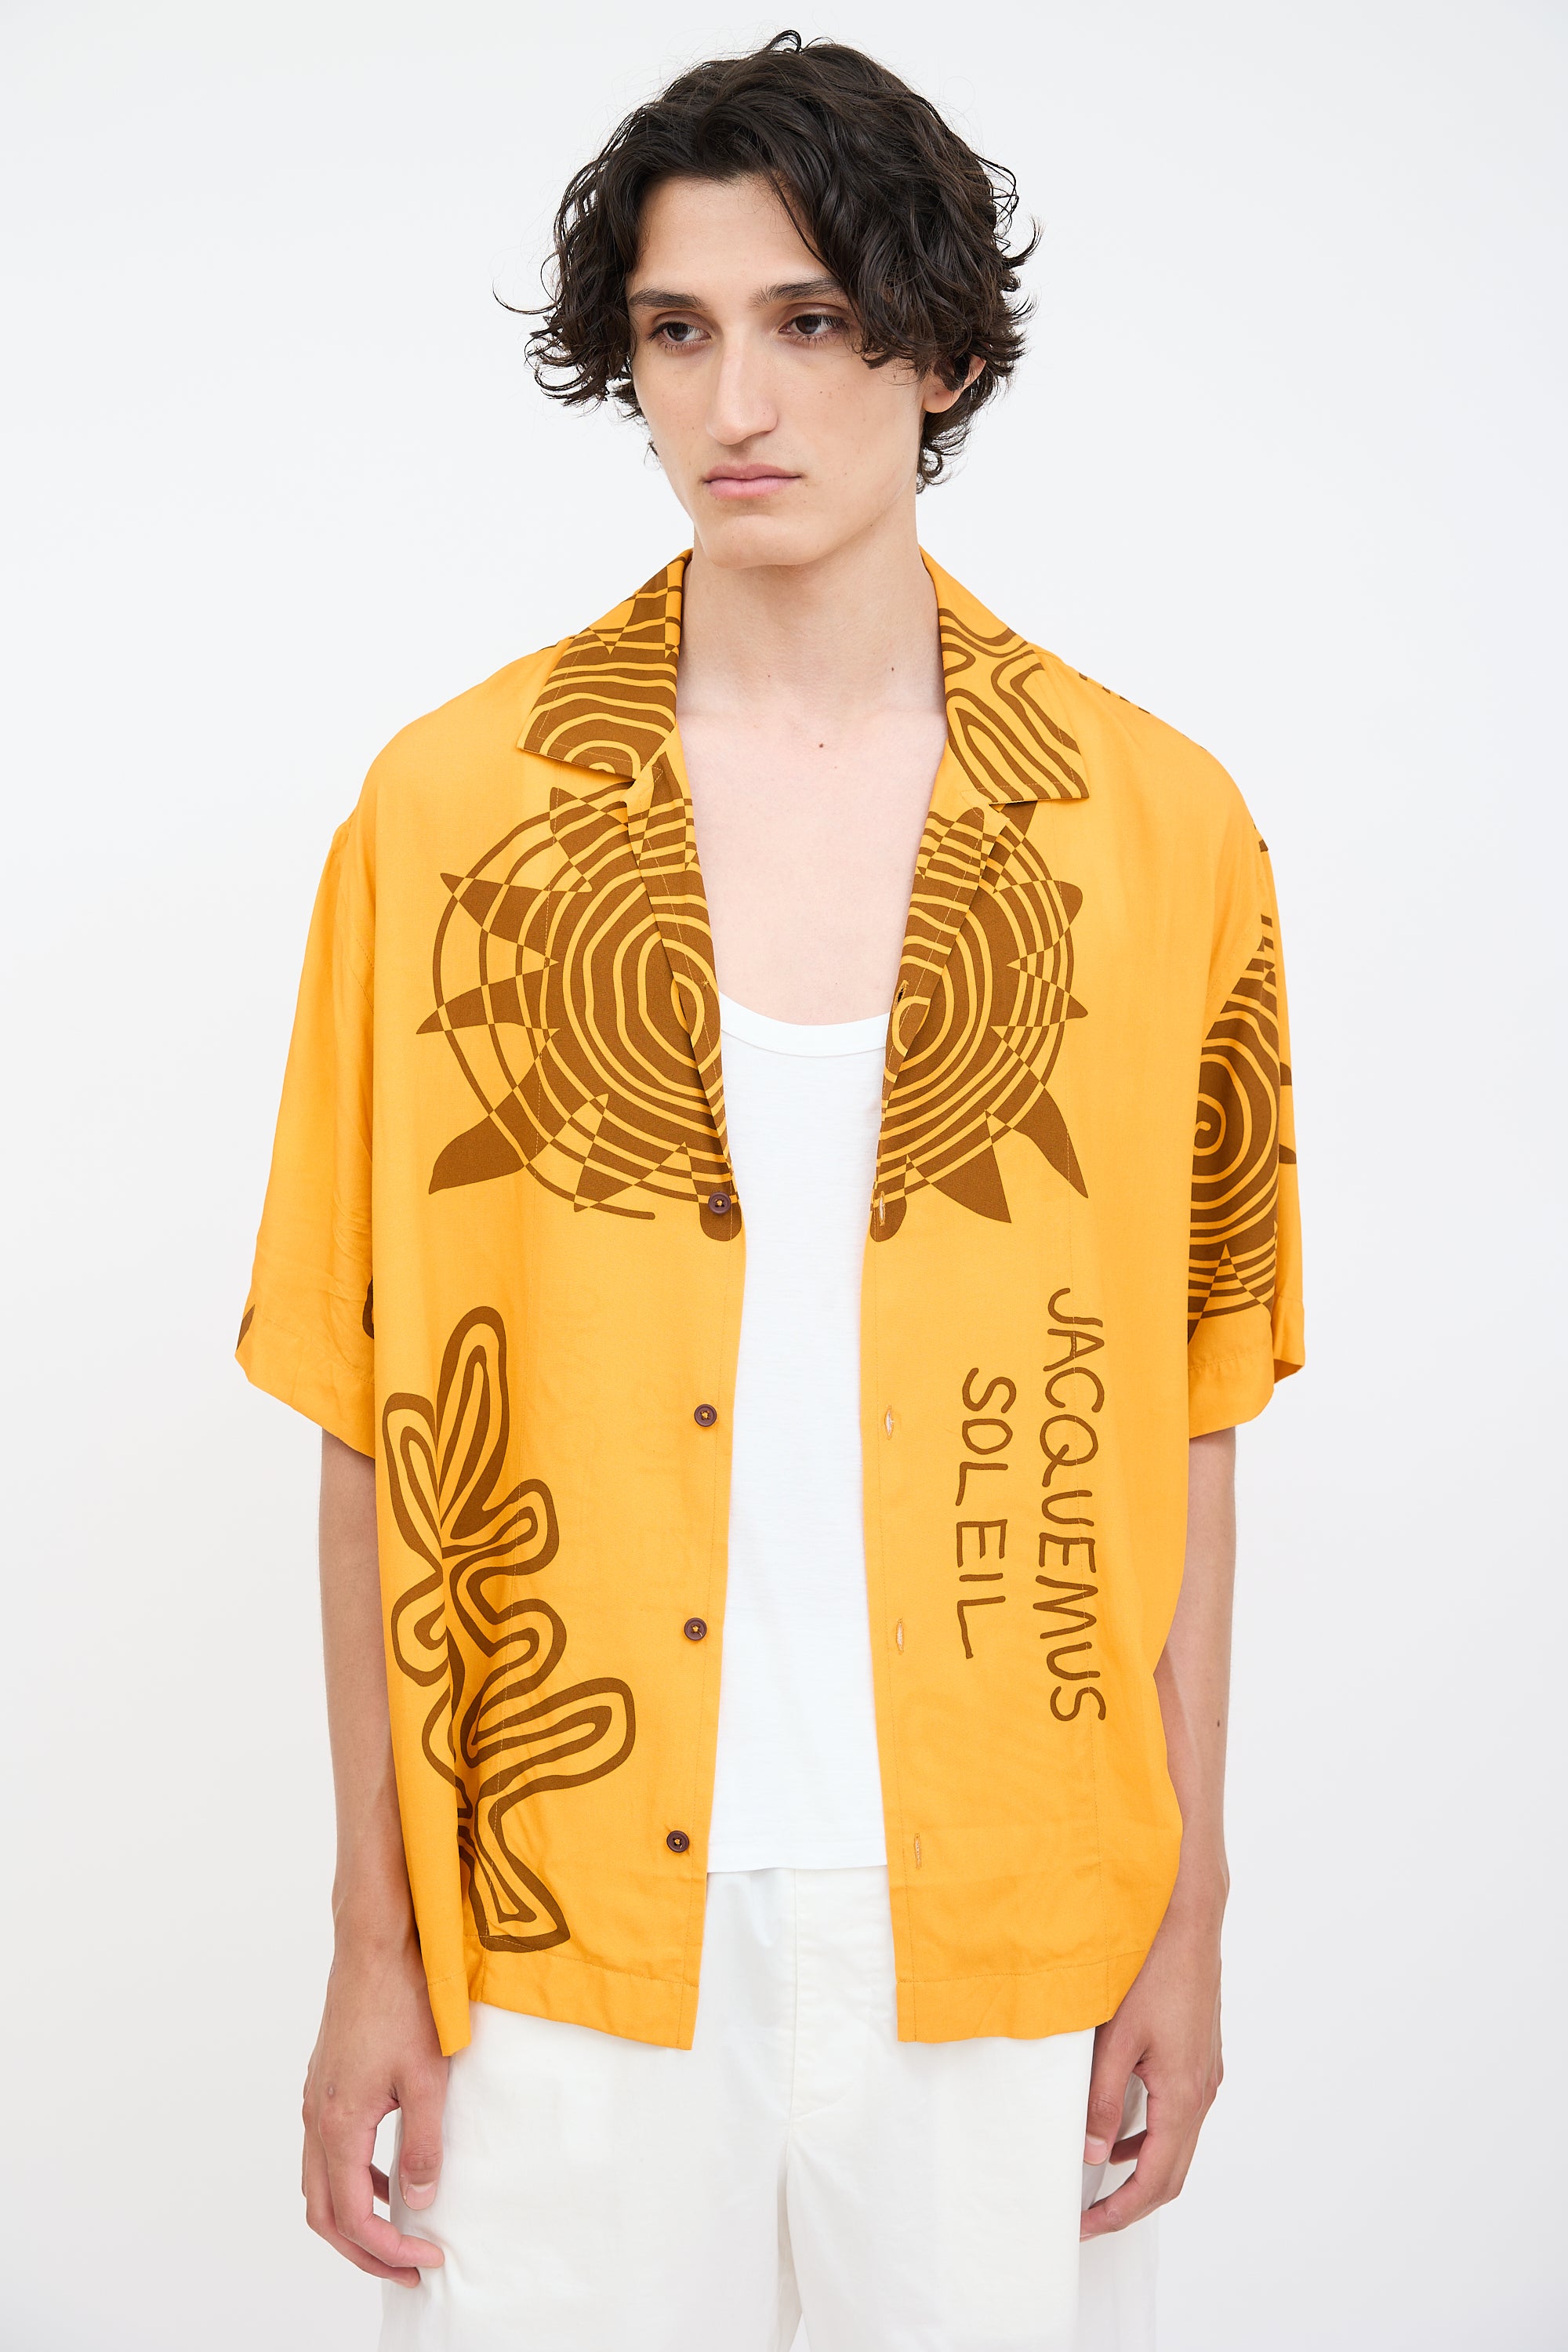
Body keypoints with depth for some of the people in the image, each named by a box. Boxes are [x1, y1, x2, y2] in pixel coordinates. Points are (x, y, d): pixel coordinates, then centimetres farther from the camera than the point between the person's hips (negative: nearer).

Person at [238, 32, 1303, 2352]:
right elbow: (376, 1413, -1)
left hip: (1000, 1924, 1)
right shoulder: (453, 809, -3)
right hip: (561, 1921, 0)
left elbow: (1177, 1405, 3)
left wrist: (1190, 1911, 3)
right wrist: (374, 1941, -1)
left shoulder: (1157, 829, -1)